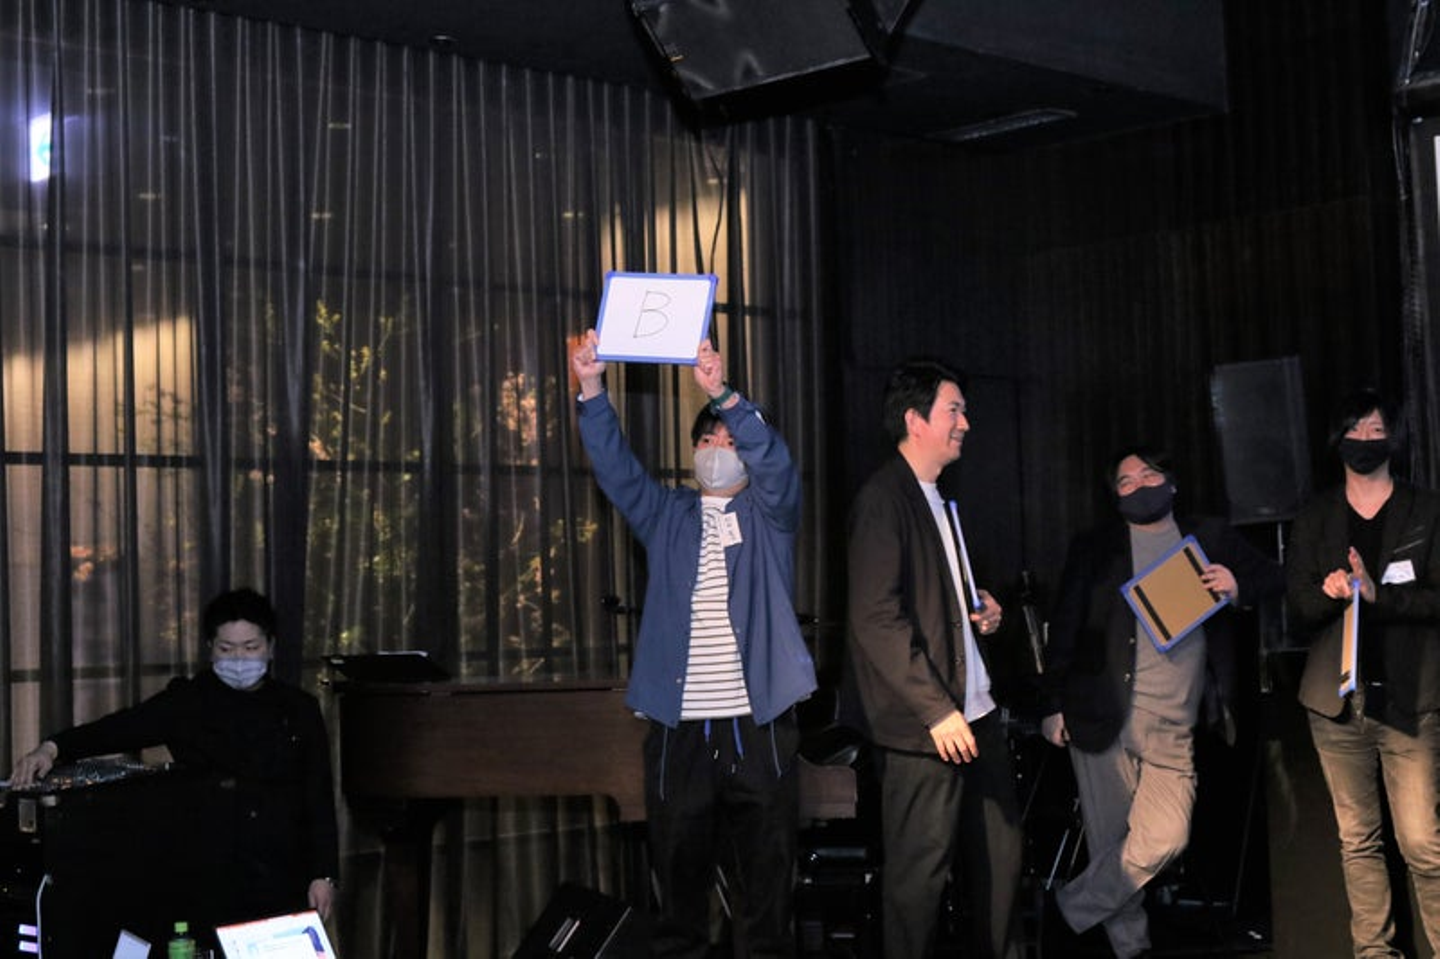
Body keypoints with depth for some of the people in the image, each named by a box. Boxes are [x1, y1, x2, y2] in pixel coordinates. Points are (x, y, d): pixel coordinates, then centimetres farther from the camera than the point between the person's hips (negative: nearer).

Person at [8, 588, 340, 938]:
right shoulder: (187, 702, 4)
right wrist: (53, 748, -27)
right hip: (208, 880, -1)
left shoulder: (300, 710, 7)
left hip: (281, 881, 1)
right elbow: (121, 727, -10)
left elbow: (319, 799, 5)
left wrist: (323, 875, -2)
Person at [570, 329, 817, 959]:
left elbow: (775, 460, -9)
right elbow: (614, 466, 3)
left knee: (767, 876, 0)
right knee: (679, 875, 4)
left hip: (759, 723, -2)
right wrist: (592, 390, -13)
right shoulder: (667, 515, 17)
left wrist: (722, 394, -24)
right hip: (678, 725, 2)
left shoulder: (768, 513, 11)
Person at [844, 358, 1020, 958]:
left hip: (974, 709, 9)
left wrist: (979, 609, 8)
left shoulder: (936, 499, 17)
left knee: (1000, 852, 13)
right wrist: (936, 710, -22)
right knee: (922, 870, -1)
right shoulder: (883, 499, -12)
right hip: (923, 726, -9)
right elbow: (876, 617, -19)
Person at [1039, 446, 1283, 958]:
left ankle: (1073, 907, 6)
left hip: (1173, 728, 1)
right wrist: (1053, 704, -1)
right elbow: (1064, 627, 6)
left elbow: (1275, 578, 16)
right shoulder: (1095, 547, 9)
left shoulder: (1211, 538, 14)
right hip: (1101, 717, -1)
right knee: (1110, 841, 2)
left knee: (1163, 839, -13)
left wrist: (1239, 585, -6)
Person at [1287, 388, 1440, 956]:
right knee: (1358, 840, 7)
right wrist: (1328, 592, -15)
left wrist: (1378, 594, -20)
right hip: (1338, 698, 3)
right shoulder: (1314, 519, 12)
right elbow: (1297, 609, 7)